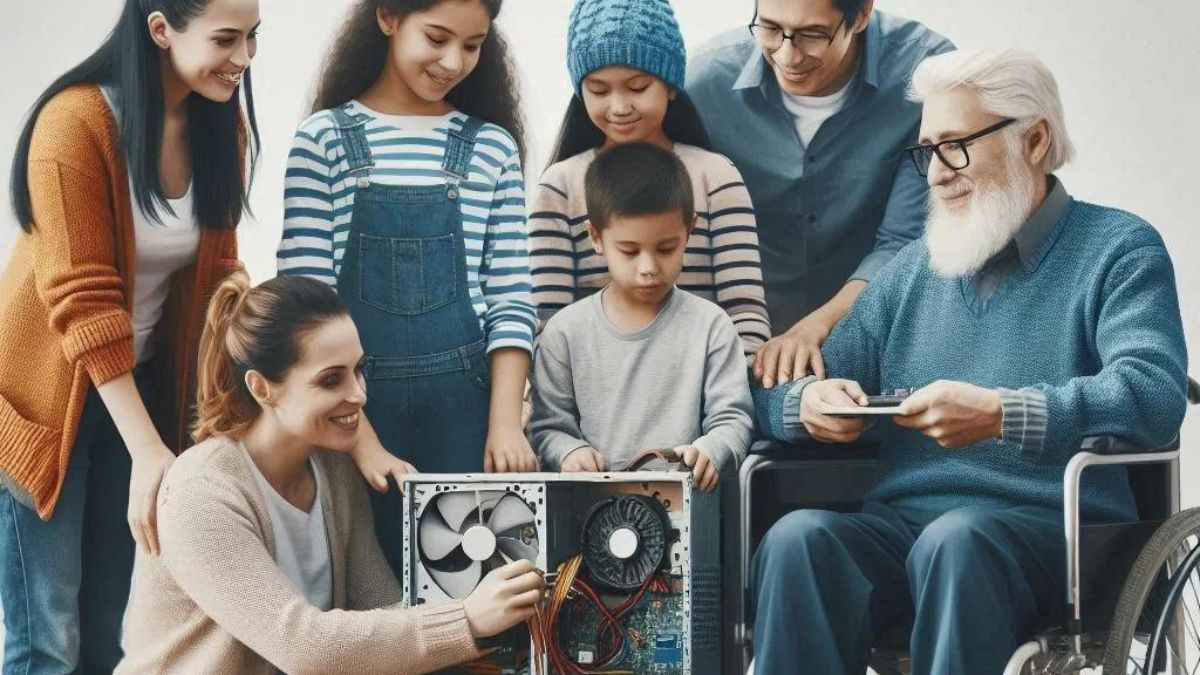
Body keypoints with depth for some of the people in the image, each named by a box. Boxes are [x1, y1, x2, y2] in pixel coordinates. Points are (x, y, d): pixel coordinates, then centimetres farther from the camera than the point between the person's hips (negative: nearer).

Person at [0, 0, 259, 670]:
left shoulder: (223, 124, -2)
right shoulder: (76, 121, -21)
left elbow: (217, 268, 5)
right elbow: (82, 299, -24)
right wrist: (148, 451, -27)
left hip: (142, 380, 6)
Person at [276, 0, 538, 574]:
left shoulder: (492, 147, 7)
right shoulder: (324, 140, -1)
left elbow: (511, 301, 5)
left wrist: (505, 423, -8)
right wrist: (363, 441, -14)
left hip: (462, 403, 2)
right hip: (356, 407, -1)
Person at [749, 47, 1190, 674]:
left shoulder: (1119, 250, 8)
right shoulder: (913, 269, 23)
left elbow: (1155, 394, -11)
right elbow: (781, 392, 21)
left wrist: (1001, 414, -24)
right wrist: (809, 402, -5)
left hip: (1053, 528, -4)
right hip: (900, 521, 4)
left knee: (957, 540, -37)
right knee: (798, 538, -27)